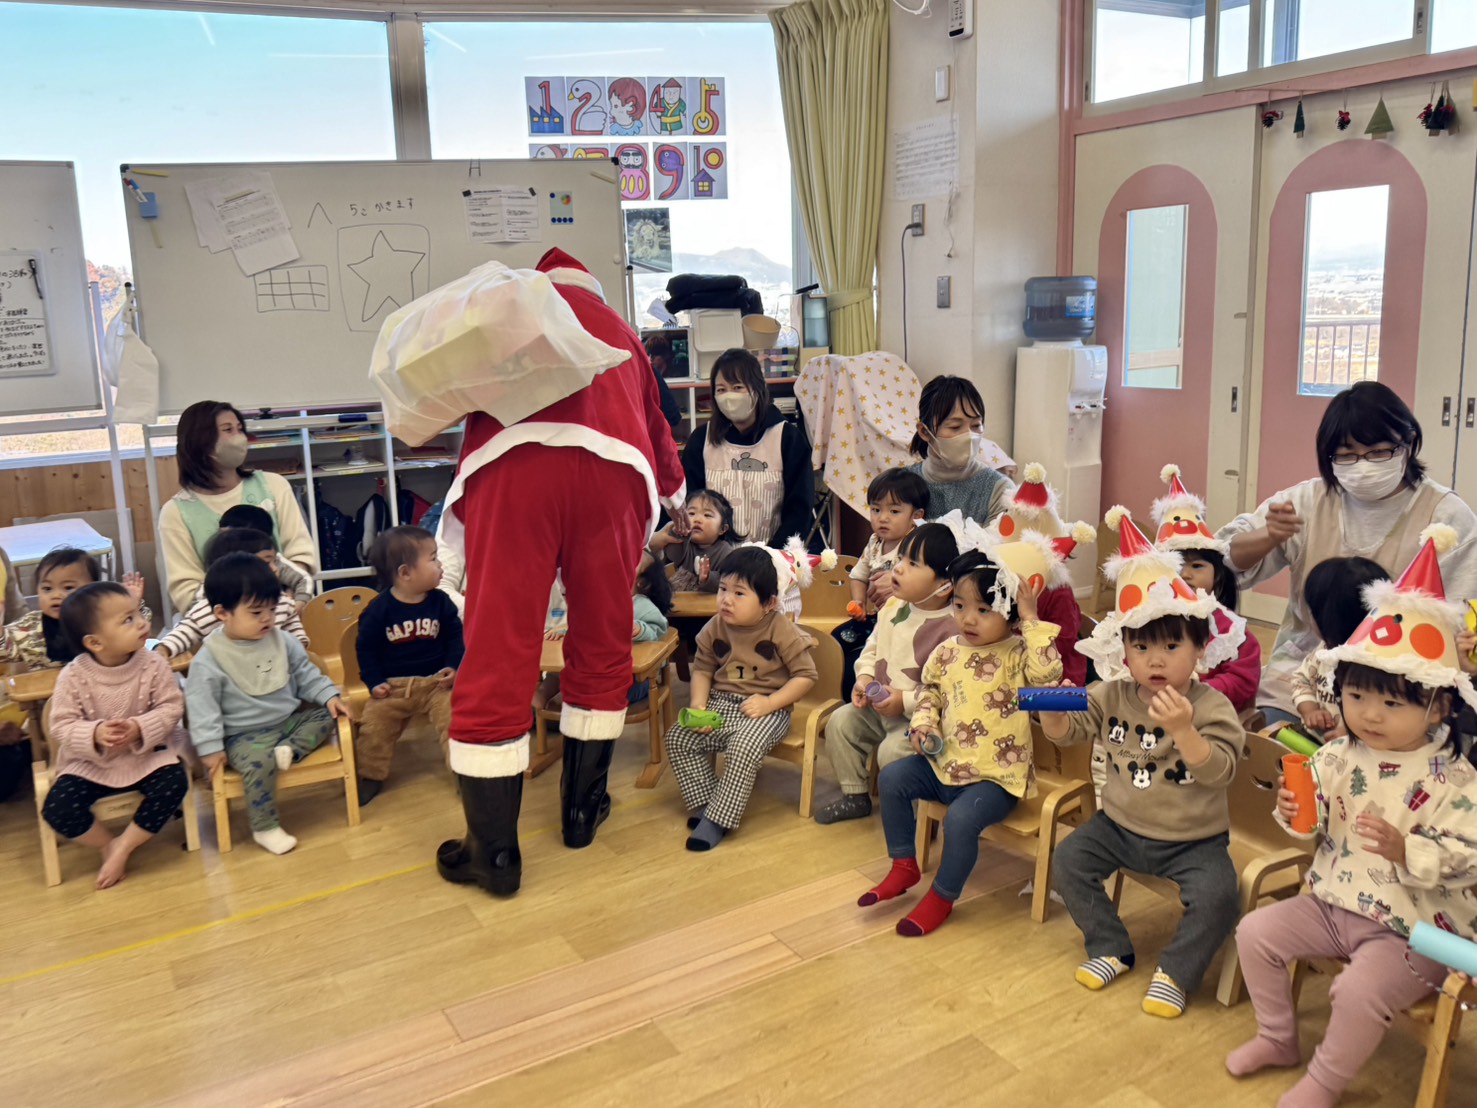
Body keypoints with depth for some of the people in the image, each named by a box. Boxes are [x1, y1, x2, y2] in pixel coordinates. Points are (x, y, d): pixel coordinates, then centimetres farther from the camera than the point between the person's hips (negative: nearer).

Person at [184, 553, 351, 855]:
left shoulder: (282, 642, 2)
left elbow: (306, 675, 12)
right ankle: (265, 828, -18)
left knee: (326, 716, -5)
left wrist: (329, 695, -2)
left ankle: (290, 749, -19)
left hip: (289, 720, 6)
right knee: (259, 762, -32)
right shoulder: (209, 660, -14)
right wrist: (210, 747, -18)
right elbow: (201, 706, -13)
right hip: (244, 735, -6)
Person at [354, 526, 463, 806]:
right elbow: (366, 647, -1)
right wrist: (373, 681, -7)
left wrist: (453, 667, -7)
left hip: (437, 681, 0)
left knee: (455, 720, -16)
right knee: (373, 726, -2)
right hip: (393, 685, 0)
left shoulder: (440, 602, -3)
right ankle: (370, 776, 20)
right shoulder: (379, 609, -8)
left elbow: (455, 636, 6)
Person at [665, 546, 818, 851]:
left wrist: (769, 703, -21)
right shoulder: (715, 628, -1)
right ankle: (705, 804, 1)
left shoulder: (782, 631, -15)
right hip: (721, 703, 6)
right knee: (678, 737, -9)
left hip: (766, 709, -6)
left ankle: (717, 820, -20)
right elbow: (702, 668, 8)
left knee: (744, 747, -33)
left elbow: (805, 675, -12)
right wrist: (698, 706, -8)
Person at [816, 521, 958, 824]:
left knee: (892, 750, -25)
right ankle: (854, 796, 19)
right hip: (878, 706, 8)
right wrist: (865, 677, -2)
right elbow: (872, 646, 14)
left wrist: (906, 702, -25)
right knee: (840, 722, 3)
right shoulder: (893, 605, -1)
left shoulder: (951, 628, -26)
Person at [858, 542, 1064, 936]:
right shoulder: (947, 652, 2)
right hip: (945, 762, 7)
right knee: (892, 779, -1)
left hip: (997, 775, -7)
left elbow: (1048, 672, -36)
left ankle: (942, 897, -2)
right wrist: (923, 723, -1)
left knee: (961, 818, -28)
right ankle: (904, 866, 14)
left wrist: (1032, 620, -33)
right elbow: (929, 689, 17)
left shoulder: (1017, 655, -15)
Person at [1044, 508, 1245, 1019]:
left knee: (1217, 898, -24)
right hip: (1120, 824, 4)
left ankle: (1175, 971, 1)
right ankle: (1110, 948, 10)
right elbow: (1067, 732, -3)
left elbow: (1219, 772, -25)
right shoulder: (1112, 696, -4)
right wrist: (1053, 712, -27)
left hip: (1193, 839, -3)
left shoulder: (1212, 707, -13)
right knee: (1068, 861, -9)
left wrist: (1182, 729, -41)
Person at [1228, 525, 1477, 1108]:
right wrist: (1295, 813, -16)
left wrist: (1406, 850, -32)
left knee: (1360, 991, -25)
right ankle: (1278, 1038, 24)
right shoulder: (1337, 757, -2)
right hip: (1333, 901, 6)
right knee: (1256, 933, 1)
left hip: (1410, 927, -6)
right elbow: (1318, 827, 6)